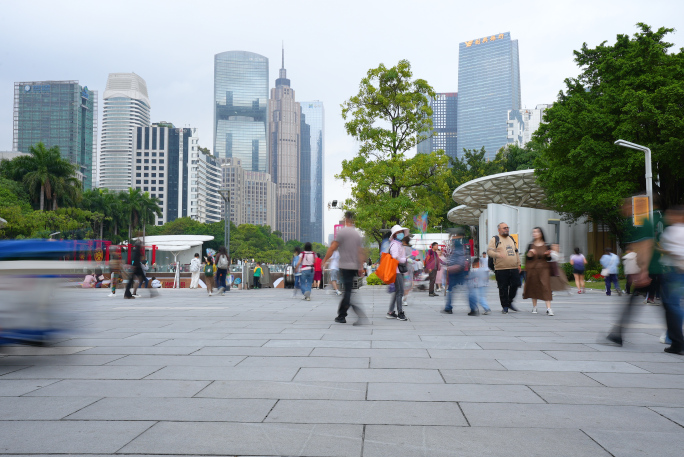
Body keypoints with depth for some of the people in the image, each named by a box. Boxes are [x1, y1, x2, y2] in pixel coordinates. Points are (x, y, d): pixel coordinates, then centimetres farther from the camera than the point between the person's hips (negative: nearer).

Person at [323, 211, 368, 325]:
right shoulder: (357, 234, 11)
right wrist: (361, 267, 15)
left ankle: (360, 314, -19)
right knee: (346, 291, 13)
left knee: (348, 291, -7)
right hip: (355, 267, 6)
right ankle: (341, 315, 20)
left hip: (345, 266, -6)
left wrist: (324, 260, 2)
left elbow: (333, 248, -9)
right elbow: (360, 252, 11)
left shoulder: (342, 231, -7)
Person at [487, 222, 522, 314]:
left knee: (515, 285, 3)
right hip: (501, 269, -5)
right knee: (503, 289, -1)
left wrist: (518, 264, 21)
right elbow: (489, 251, -9)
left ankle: (509, 302, 23)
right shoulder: (494, 239, 1)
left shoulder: (512, 239, 20)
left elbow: (516, 252, 25)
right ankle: (505, 307, 10)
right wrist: (498, 254, -26)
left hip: (514, 268, 5)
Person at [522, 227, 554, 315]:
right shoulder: (531, 246, 4)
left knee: (546, 287, -10)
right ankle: (534, 307, 22)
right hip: (533, 269, 1)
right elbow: (527, 258, 1)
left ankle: (548, 308, -11)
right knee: (534, 287, 8)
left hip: (543, 269, -1)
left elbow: (549, 259, 6)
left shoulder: (546, 246, 3)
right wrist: (530, 254, -18)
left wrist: (548, 254, -14)